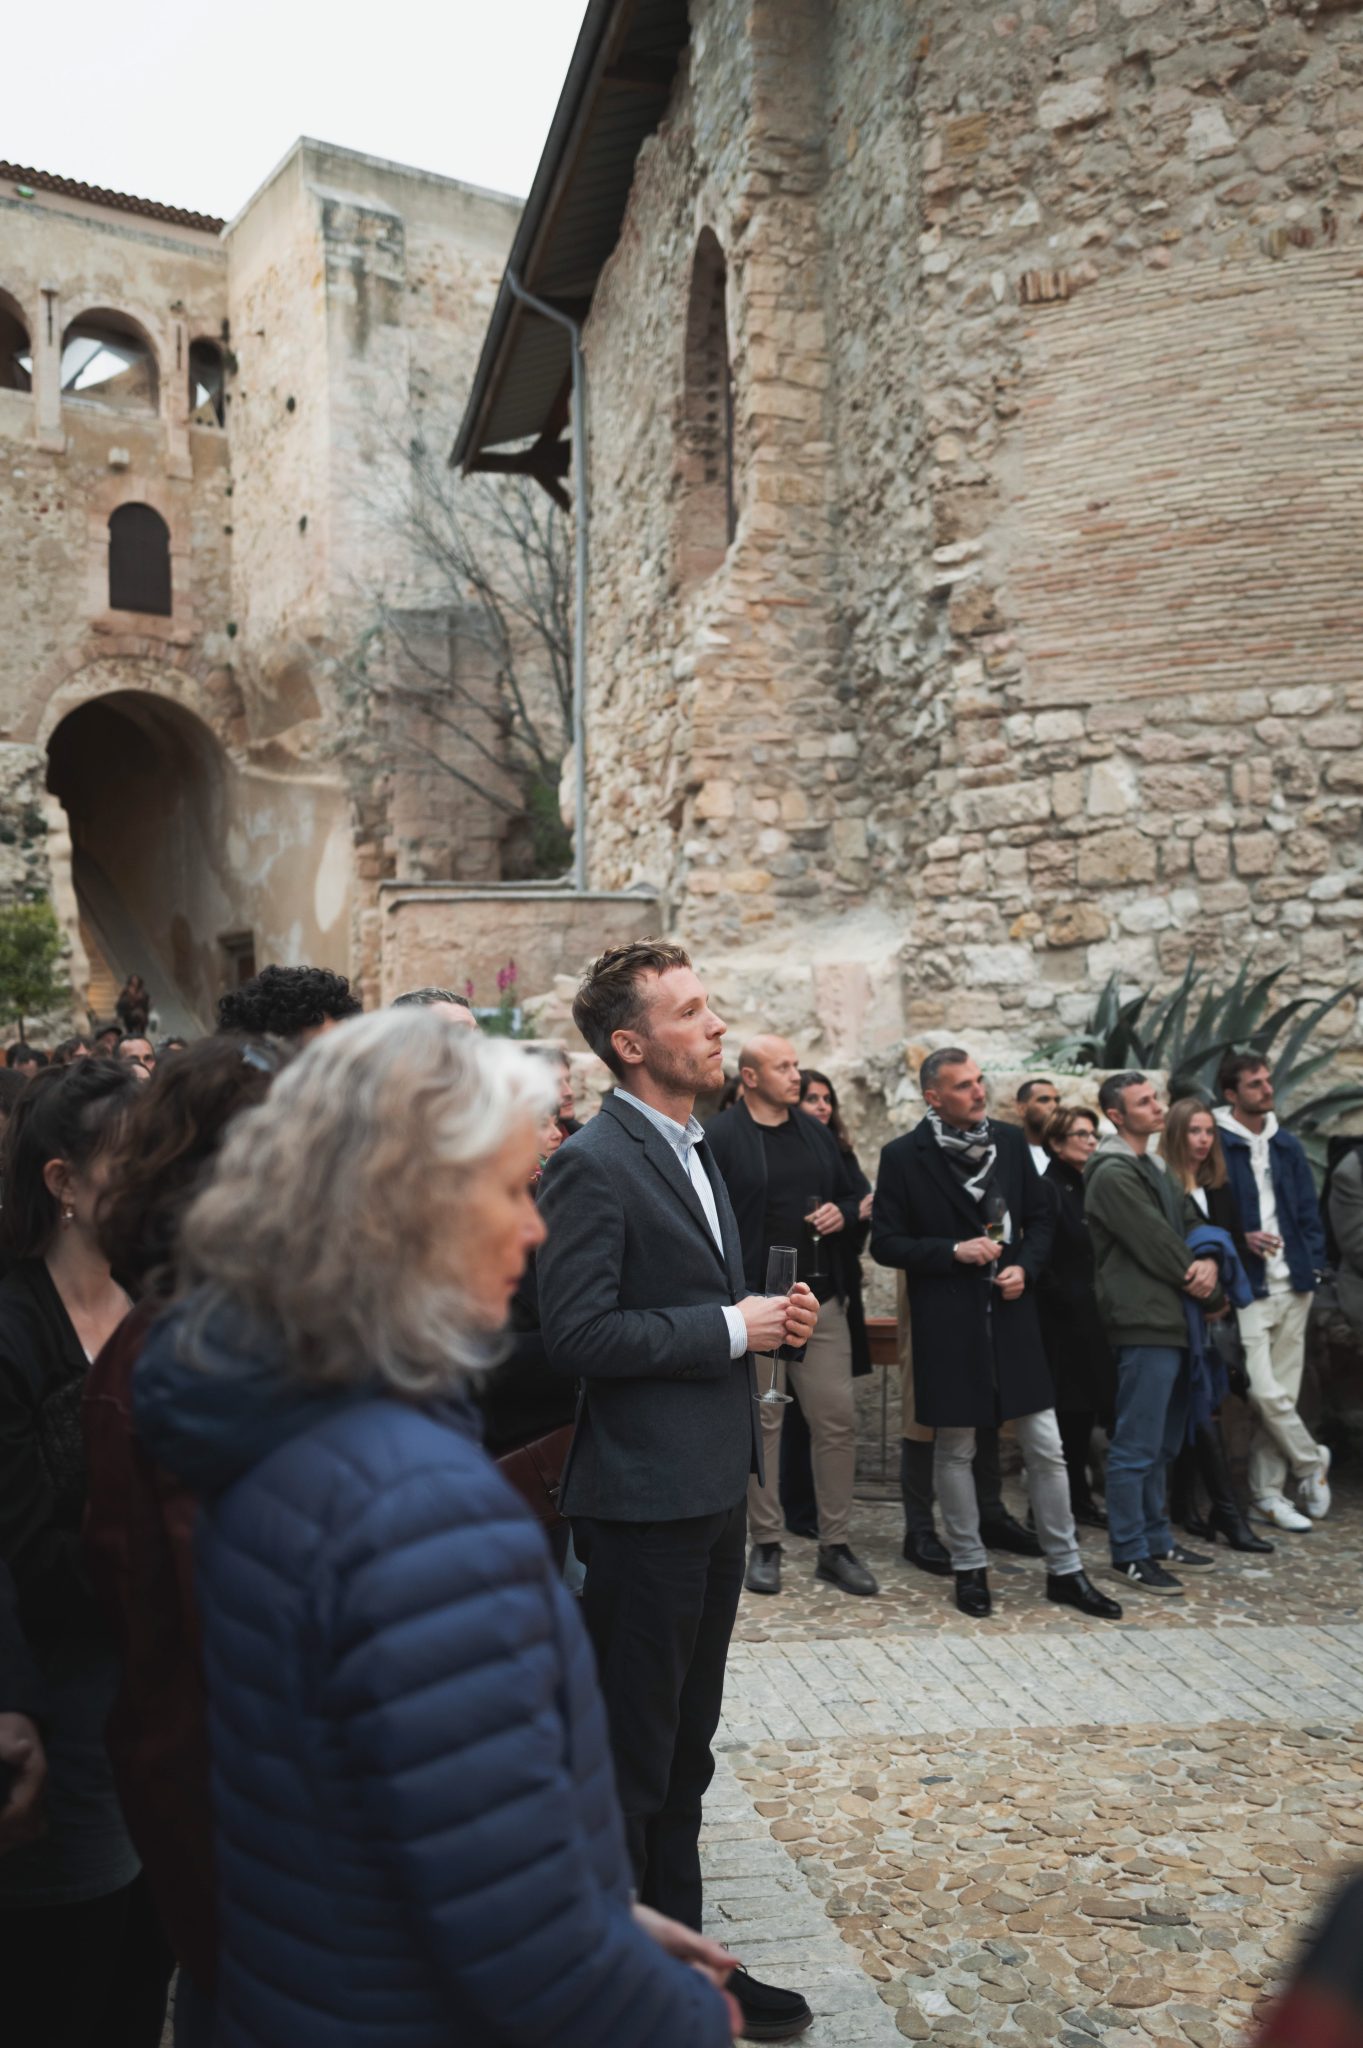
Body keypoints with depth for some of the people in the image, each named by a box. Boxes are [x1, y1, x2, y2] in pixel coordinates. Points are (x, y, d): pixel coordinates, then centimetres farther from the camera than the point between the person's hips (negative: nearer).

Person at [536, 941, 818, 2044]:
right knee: (630, 1760, 6)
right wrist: (732, 1327, -19)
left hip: (713, 1486, 9)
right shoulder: (594, 1164, -17)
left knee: (683, 1749, 20)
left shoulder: (694, 1152, 12)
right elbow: (580, 1333, -23)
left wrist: (767, 1312, 1)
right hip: (646, 1497, -9)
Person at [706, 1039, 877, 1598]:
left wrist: (844, 1214, -1)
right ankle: (765, 1545, 17)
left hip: (822, 1299, 5)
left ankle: (835, 1545, 16)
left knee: (837, 1419, 4)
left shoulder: (816, 1133, 13)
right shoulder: (720, 1138, -7)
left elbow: (852, 1197, 22)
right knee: (762, 1421, 5)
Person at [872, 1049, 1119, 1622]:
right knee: (954, 1450, 8)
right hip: (946, 1322, -3)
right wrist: (953, 1252, -15)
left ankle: (1064, 1569, 19)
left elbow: (1040, 1218, 13)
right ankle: (969, 1568, 23)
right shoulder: (903, 1156, -6)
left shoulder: (1009, 1140, 5)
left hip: (1011, 1313, 3)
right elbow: (885, 1242, -5)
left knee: (1046, 1449, 6)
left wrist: (1024, 1267, -5)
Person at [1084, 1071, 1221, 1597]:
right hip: (1144, 1323, -10)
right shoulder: (1114, 1174, -12)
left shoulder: (1155, 1168, 18)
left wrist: (1209, 1262, -8)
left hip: (1173, 1322, 10)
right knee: (1137, 1447, -4)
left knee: (1162, 1445, 17)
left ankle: (1156, 1539, 28)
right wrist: (1207, 1291, -4)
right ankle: (1130, 1555, 3)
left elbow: (1191, 1223, 14)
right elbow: (1156, 1244, -15)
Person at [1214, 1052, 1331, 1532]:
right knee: (1266, 1392, -11)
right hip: (1247, 1286, -5)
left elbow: (1308, 1210, 15)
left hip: (1292, 1285, 6)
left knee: (1282, 1392, 8)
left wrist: (1314, 1262, 5)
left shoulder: (1287, 1146, 12)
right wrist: (1239, 1239, -16)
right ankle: (1312, 1461, 14)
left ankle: (1268, 1493, 18)